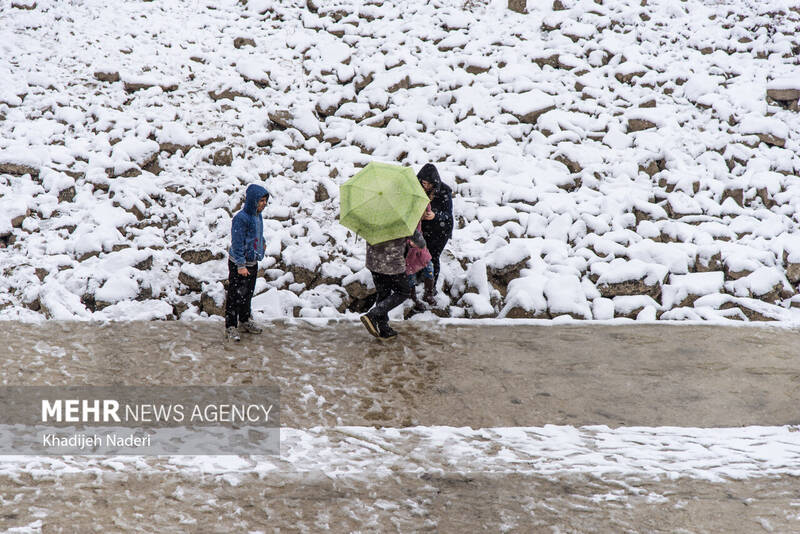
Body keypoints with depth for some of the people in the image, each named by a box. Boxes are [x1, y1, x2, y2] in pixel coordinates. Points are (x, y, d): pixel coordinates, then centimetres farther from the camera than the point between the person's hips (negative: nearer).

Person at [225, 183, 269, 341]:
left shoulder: (258, 216, 6)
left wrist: (258, 256, 22)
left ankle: (245, 321, 33)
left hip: (252, 262, 8)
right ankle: (230, 327, 3)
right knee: (235, 295, -3)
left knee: (248, 293, 19)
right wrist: (241, 265, -22)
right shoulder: (241, 218, -21)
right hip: (238, 264, -8)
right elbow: (237, 243, -21)